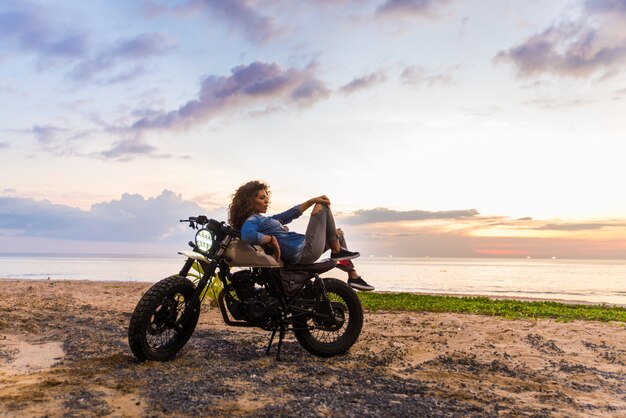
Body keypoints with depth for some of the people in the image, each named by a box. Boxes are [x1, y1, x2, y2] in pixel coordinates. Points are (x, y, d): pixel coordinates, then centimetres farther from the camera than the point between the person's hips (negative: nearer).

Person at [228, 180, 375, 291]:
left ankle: (353, 276, 26)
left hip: (303, 248, 11)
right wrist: (272, 239, -26)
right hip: (305, 252, -11)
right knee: (323, 206, 2)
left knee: (337, 233, 30)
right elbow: (247, 235, -40)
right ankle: (337, 251, 7)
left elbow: (289, 215, 19)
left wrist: (312, 201, 12)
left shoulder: (261, 219, 16)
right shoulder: (251, 221, -16)